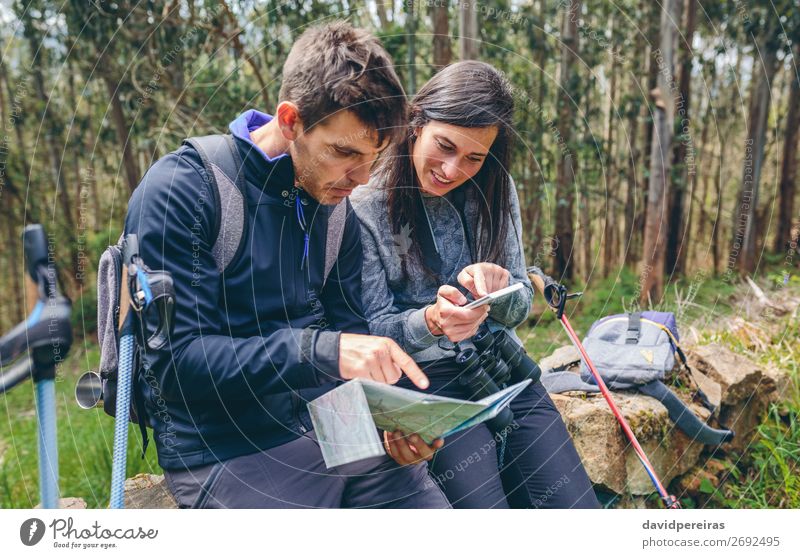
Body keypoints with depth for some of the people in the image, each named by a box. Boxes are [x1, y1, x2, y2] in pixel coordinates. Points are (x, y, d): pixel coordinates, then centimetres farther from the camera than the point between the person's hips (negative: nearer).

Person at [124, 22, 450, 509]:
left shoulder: (336, 208, 7)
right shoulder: (182, 190, -13)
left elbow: (347, 334, 10)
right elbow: (176, 362, -19)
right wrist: (320, 350, -30)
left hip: (335, 429, 6)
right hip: (229, 451, -5)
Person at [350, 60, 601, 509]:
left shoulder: (494, 190, 4)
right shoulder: (367, 207, -9)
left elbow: (520, 310, 6)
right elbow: (375, 329, -6)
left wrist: (499, 288, -18)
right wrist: (431, 321, -27)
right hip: (427, 382, -4)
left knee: (579, 508, -8)